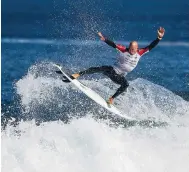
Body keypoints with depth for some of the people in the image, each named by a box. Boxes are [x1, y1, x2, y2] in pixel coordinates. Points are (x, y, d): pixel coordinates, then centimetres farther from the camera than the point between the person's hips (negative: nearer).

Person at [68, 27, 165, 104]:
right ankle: (78, 75, -35)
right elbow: (113, 44, -17)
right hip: (112, 71, -2)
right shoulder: (124, 50, -9)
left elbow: (150, 47, -10)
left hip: (119, 77, 2)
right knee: (101, 69, -31)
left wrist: (159, 38, -23)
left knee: (125, 85, -31)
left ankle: (112, 98, -16)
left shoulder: (139, 53, -4)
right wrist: (104, 39, -35)